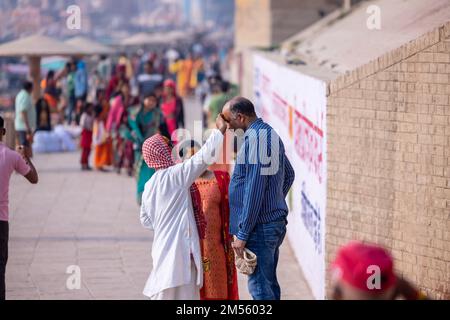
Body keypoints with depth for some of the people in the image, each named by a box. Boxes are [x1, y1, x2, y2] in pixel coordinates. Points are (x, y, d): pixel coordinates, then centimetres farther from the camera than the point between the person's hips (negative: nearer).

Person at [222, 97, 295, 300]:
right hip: (276, 220, 10)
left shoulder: (254, 139, -18)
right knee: (270, 284, 15)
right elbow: (288, 174, 24)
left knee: (260, 287, -6)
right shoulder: (271, 134, 12)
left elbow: (253, 190, -21)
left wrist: (242, 234, -18)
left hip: (259, 226, -10)